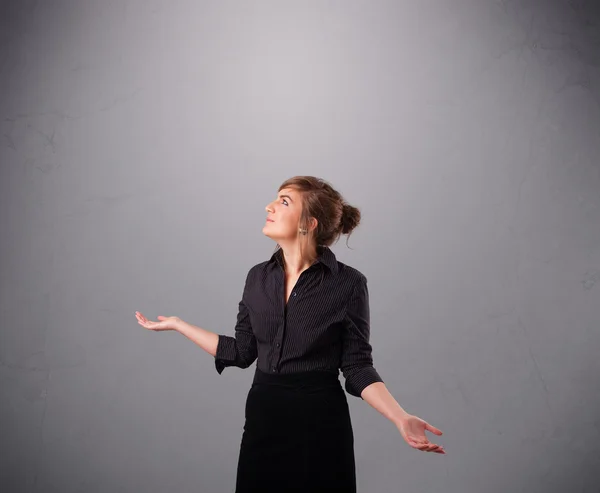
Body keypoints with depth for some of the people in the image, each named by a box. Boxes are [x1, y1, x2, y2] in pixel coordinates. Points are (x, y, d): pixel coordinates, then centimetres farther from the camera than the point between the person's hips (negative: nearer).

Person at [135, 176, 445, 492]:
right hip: (263, 419, 4)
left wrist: (401, 418, -22)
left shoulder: (347, 283, -11)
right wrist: (176, 324, 12)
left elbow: (357, 366, -8)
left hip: (321, 423, -4)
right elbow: (242, 352, 9)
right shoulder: (258, 277, 3)